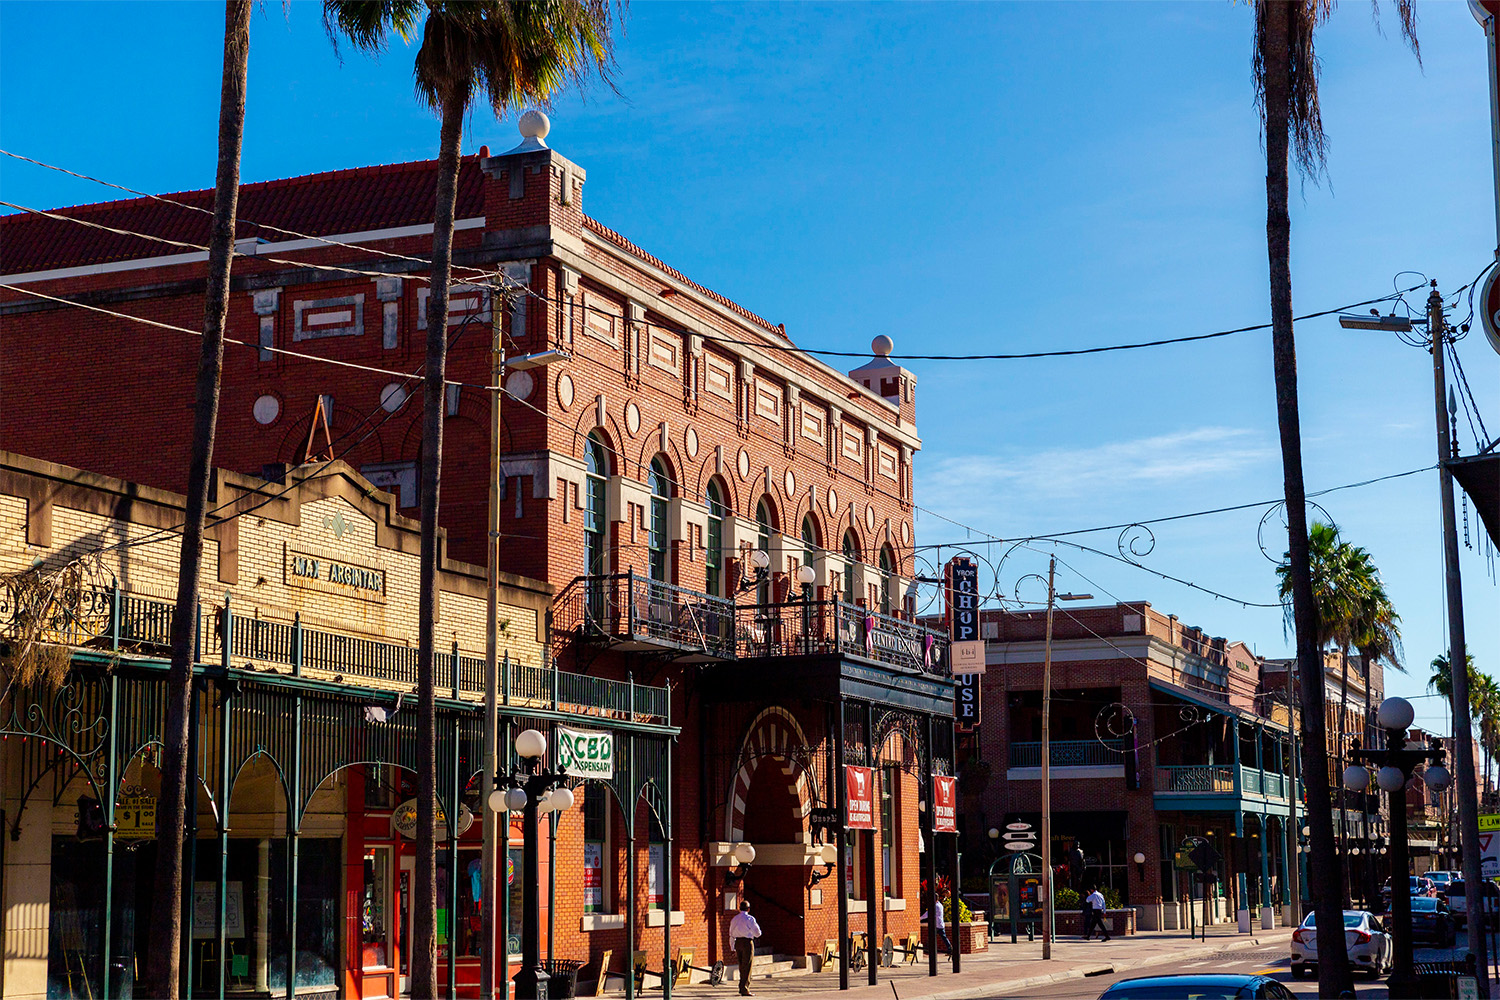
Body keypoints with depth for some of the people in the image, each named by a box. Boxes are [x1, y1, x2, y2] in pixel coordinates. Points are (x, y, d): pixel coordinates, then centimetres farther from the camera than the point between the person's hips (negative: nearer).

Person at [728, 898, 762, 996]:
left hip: (737, 943, 6)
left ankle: (742, 988, 20)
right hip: (747, 942, -6)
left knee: (742, 966, 16)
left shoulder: (734, 919, 12)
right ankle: (744, 989, -6)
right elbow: (757, 933, -7)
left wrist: (734, 949, 21)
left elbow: (731, 935, 15)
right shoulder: (750, 919, -8)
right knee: (747, 966, -3)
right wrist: (757, 926, 15)